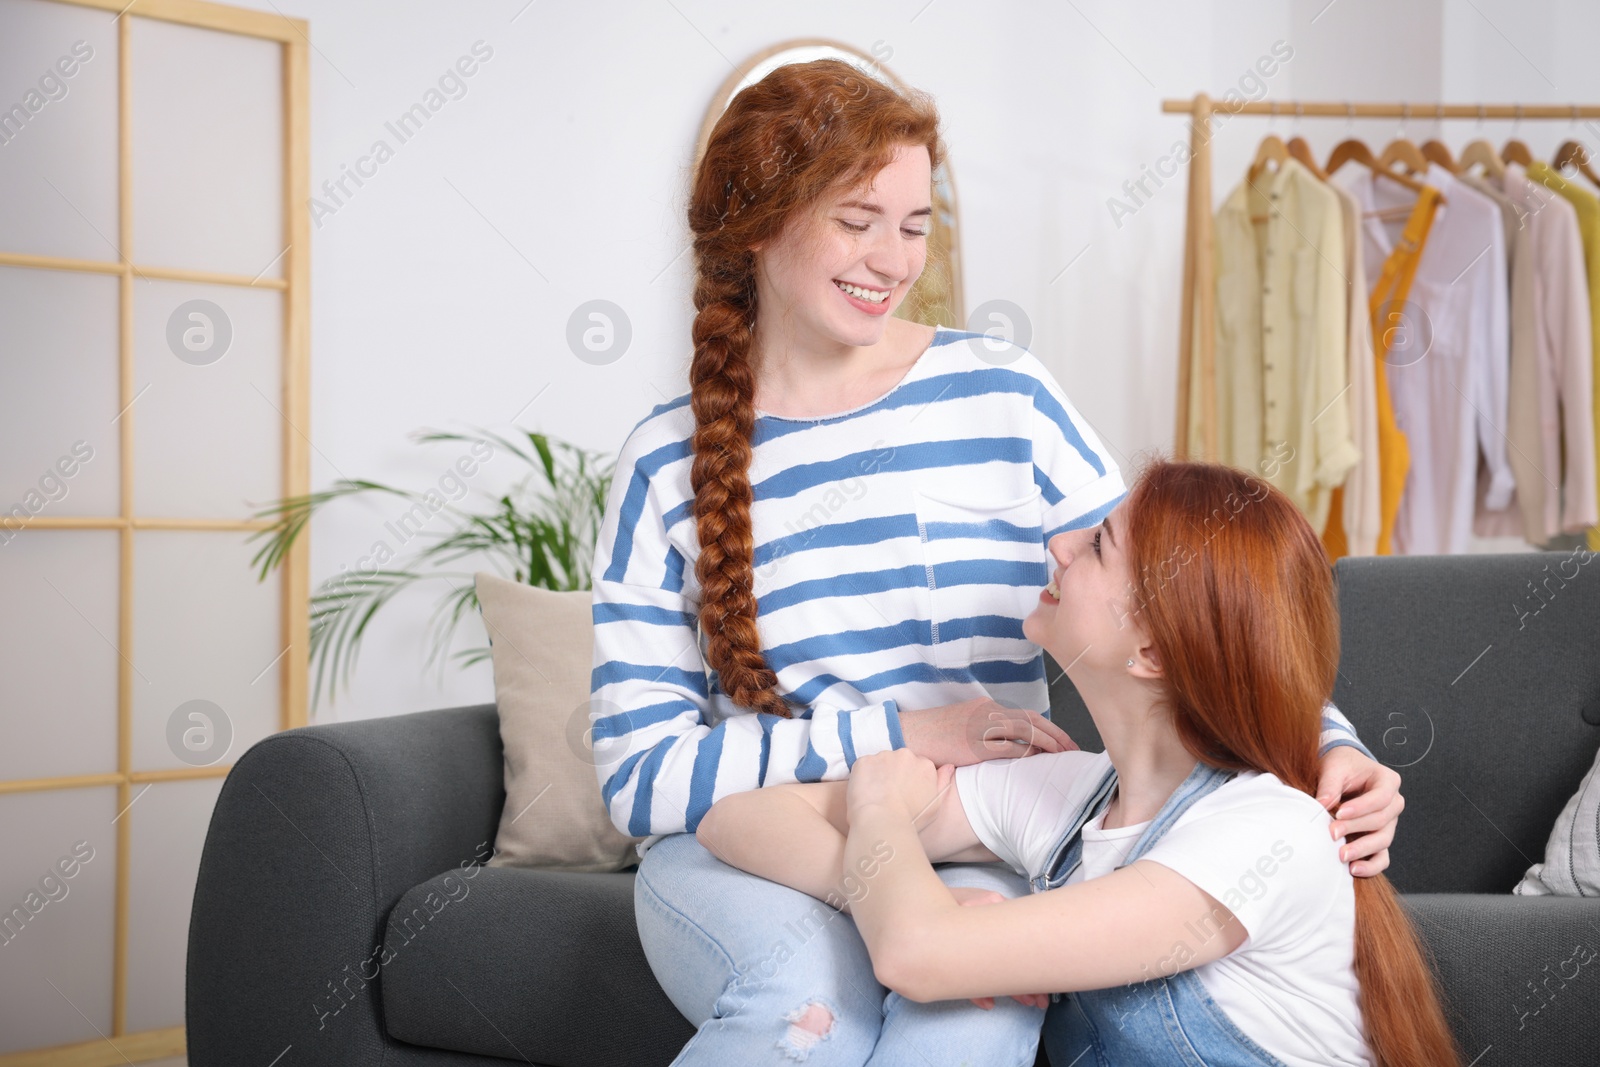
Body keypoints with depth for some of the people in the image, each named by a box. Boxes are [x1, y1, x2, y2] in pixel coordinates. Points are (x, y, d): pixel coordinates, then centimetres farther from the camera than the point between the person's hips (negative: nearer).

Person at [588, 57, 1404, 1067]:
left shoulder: (1002, 395, 2)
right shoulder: (668, 462, 1)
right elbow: (639, 772, -4)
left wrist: (1325, 741, -15)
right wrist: (896, 735, -13)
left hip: (973, 850, 1)